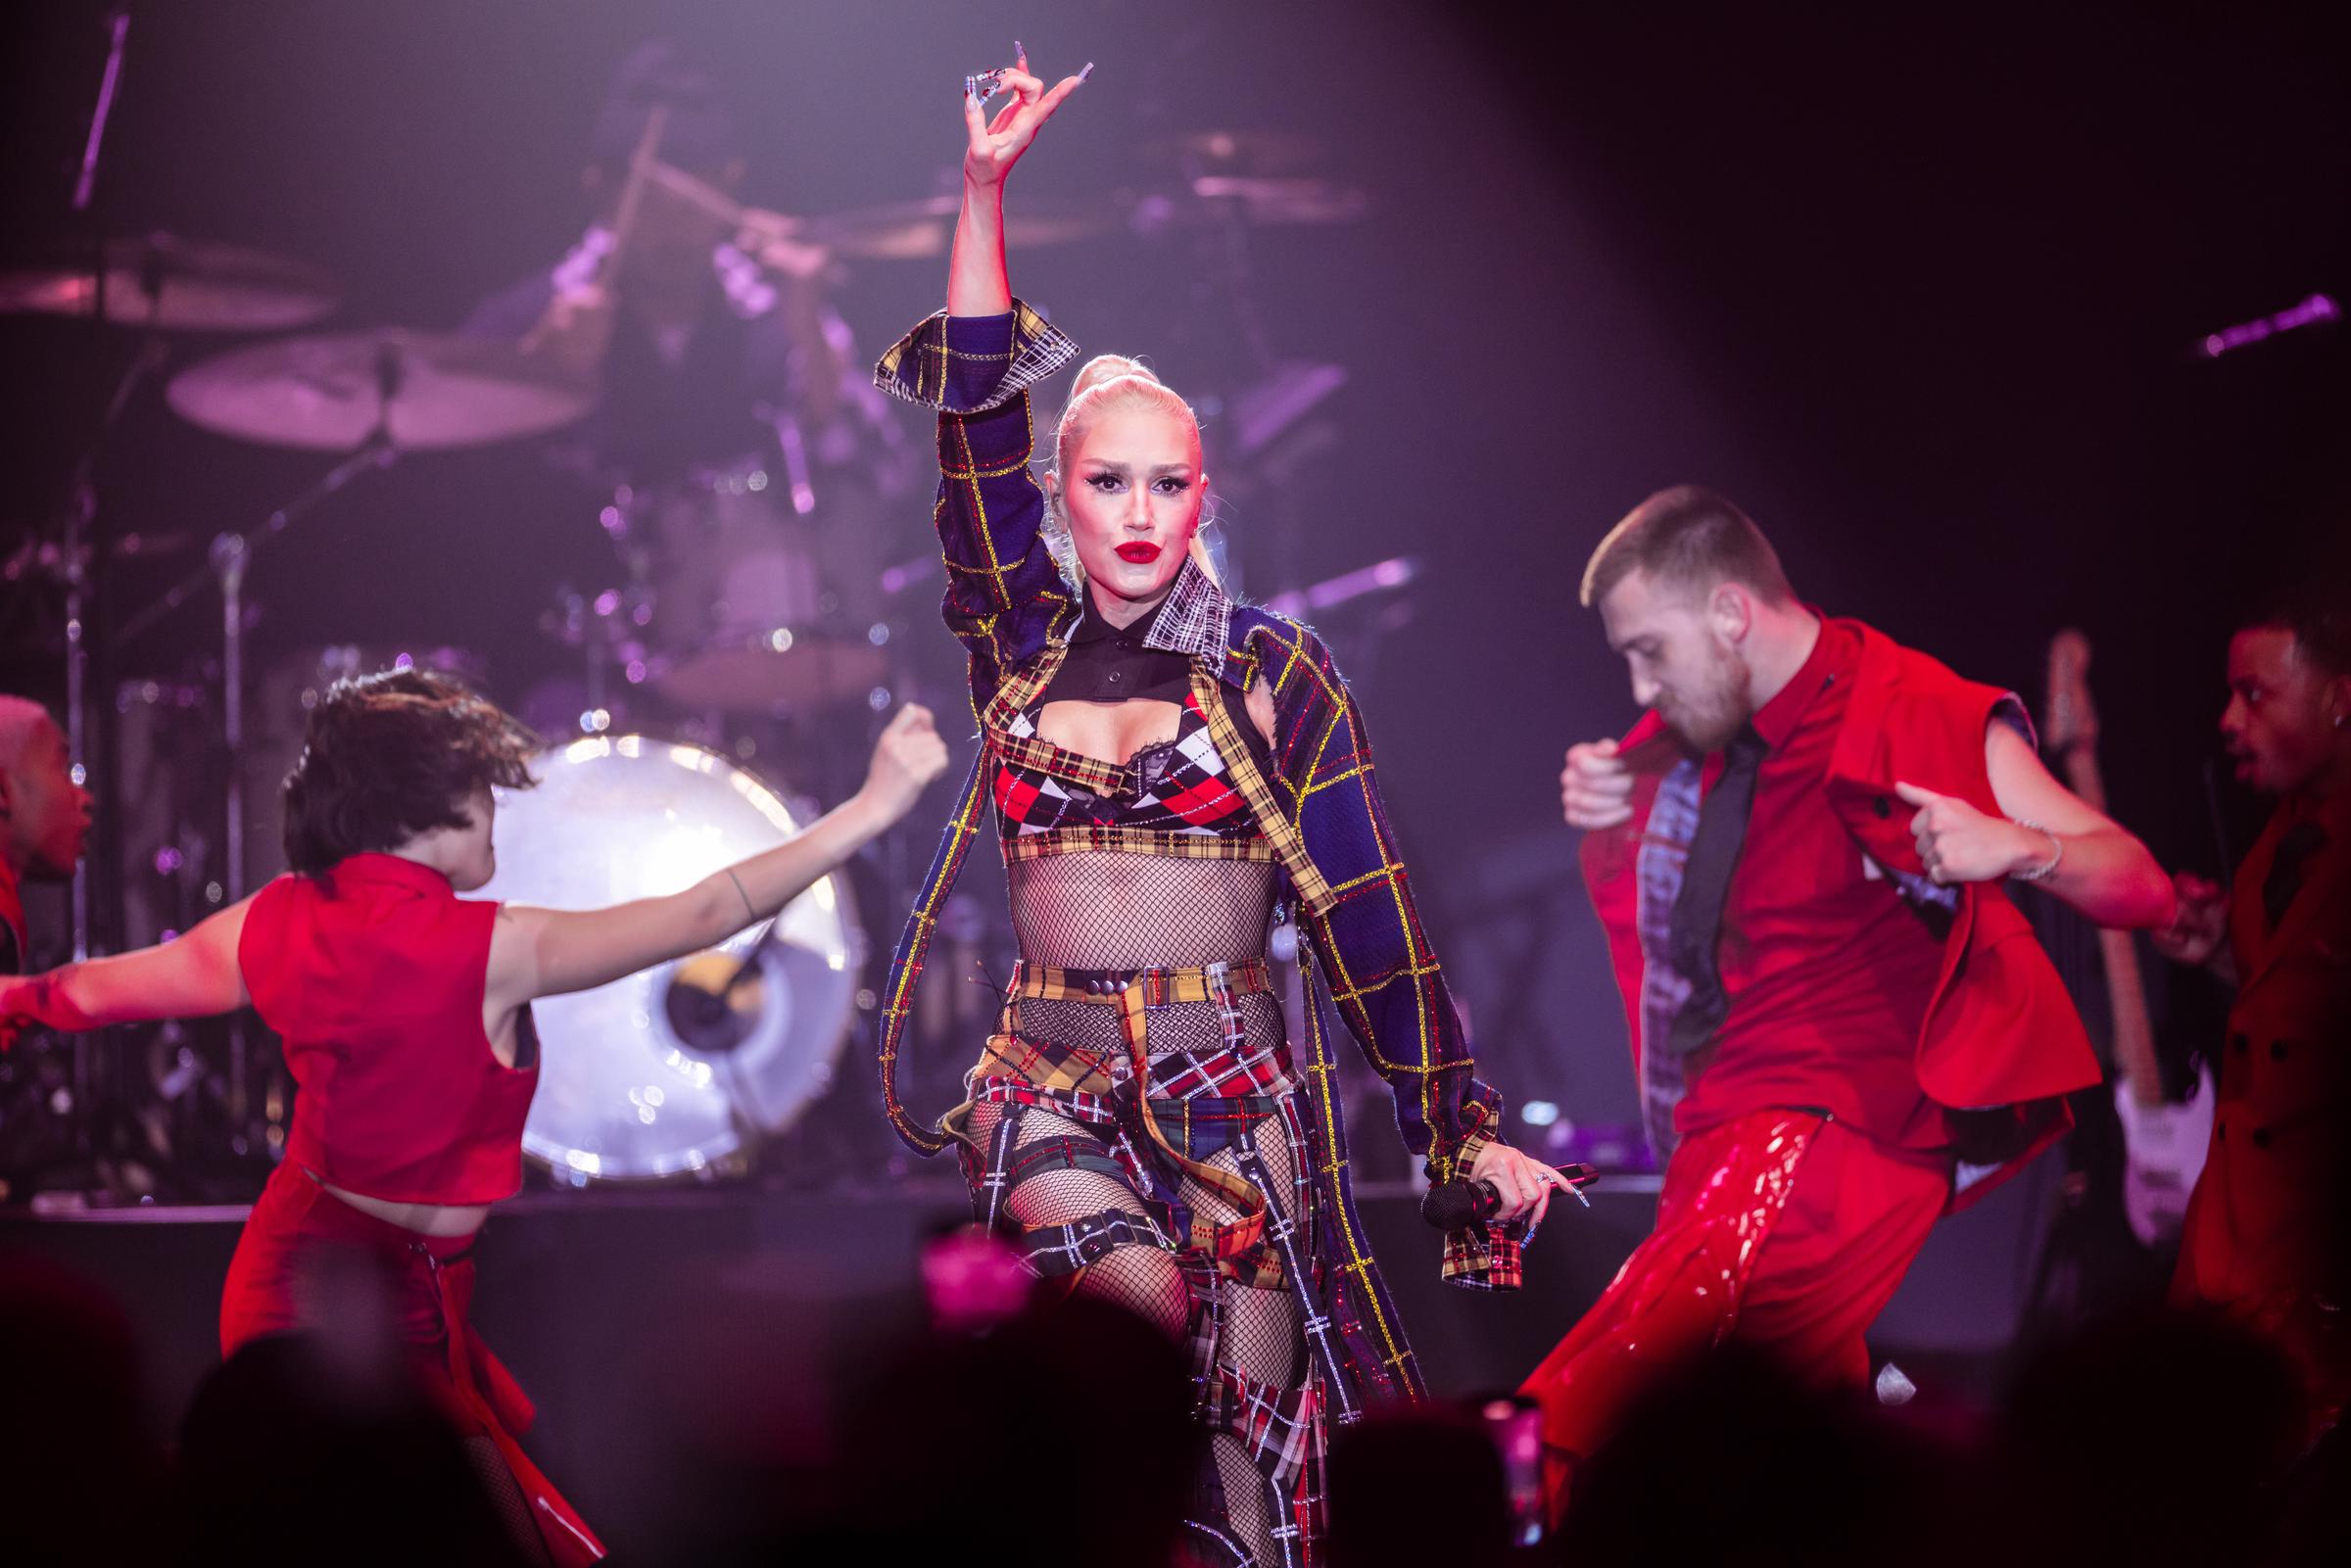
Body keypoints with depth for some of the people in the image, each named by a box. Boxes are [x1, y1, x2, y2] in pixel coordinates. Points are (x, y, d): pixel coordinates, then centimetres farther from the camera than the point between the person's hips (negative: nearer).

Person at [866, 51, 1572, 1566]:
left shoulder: (1274, 671, 2)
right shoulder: (1024, 646, 9)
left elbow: (1370, 911, -1)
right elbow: (976, 425, 1)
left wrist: (1467, 1128, -5)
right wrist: (985, 193, -5)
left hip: (1236, 1084, -1)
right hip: (1048, 1073, 1)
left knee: (1245, 1437, -4)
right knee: (1137, 1302, -25)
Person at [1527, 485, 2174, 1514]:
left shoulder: (1915, 719, -9)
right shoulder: (1711, 735, 12)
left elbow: (2141, 888, -9)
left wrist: (2019, 848, -30)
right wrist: (1605, 812, 9)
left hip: (1835, 1146, -8)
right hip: (1726, 1142, 9)